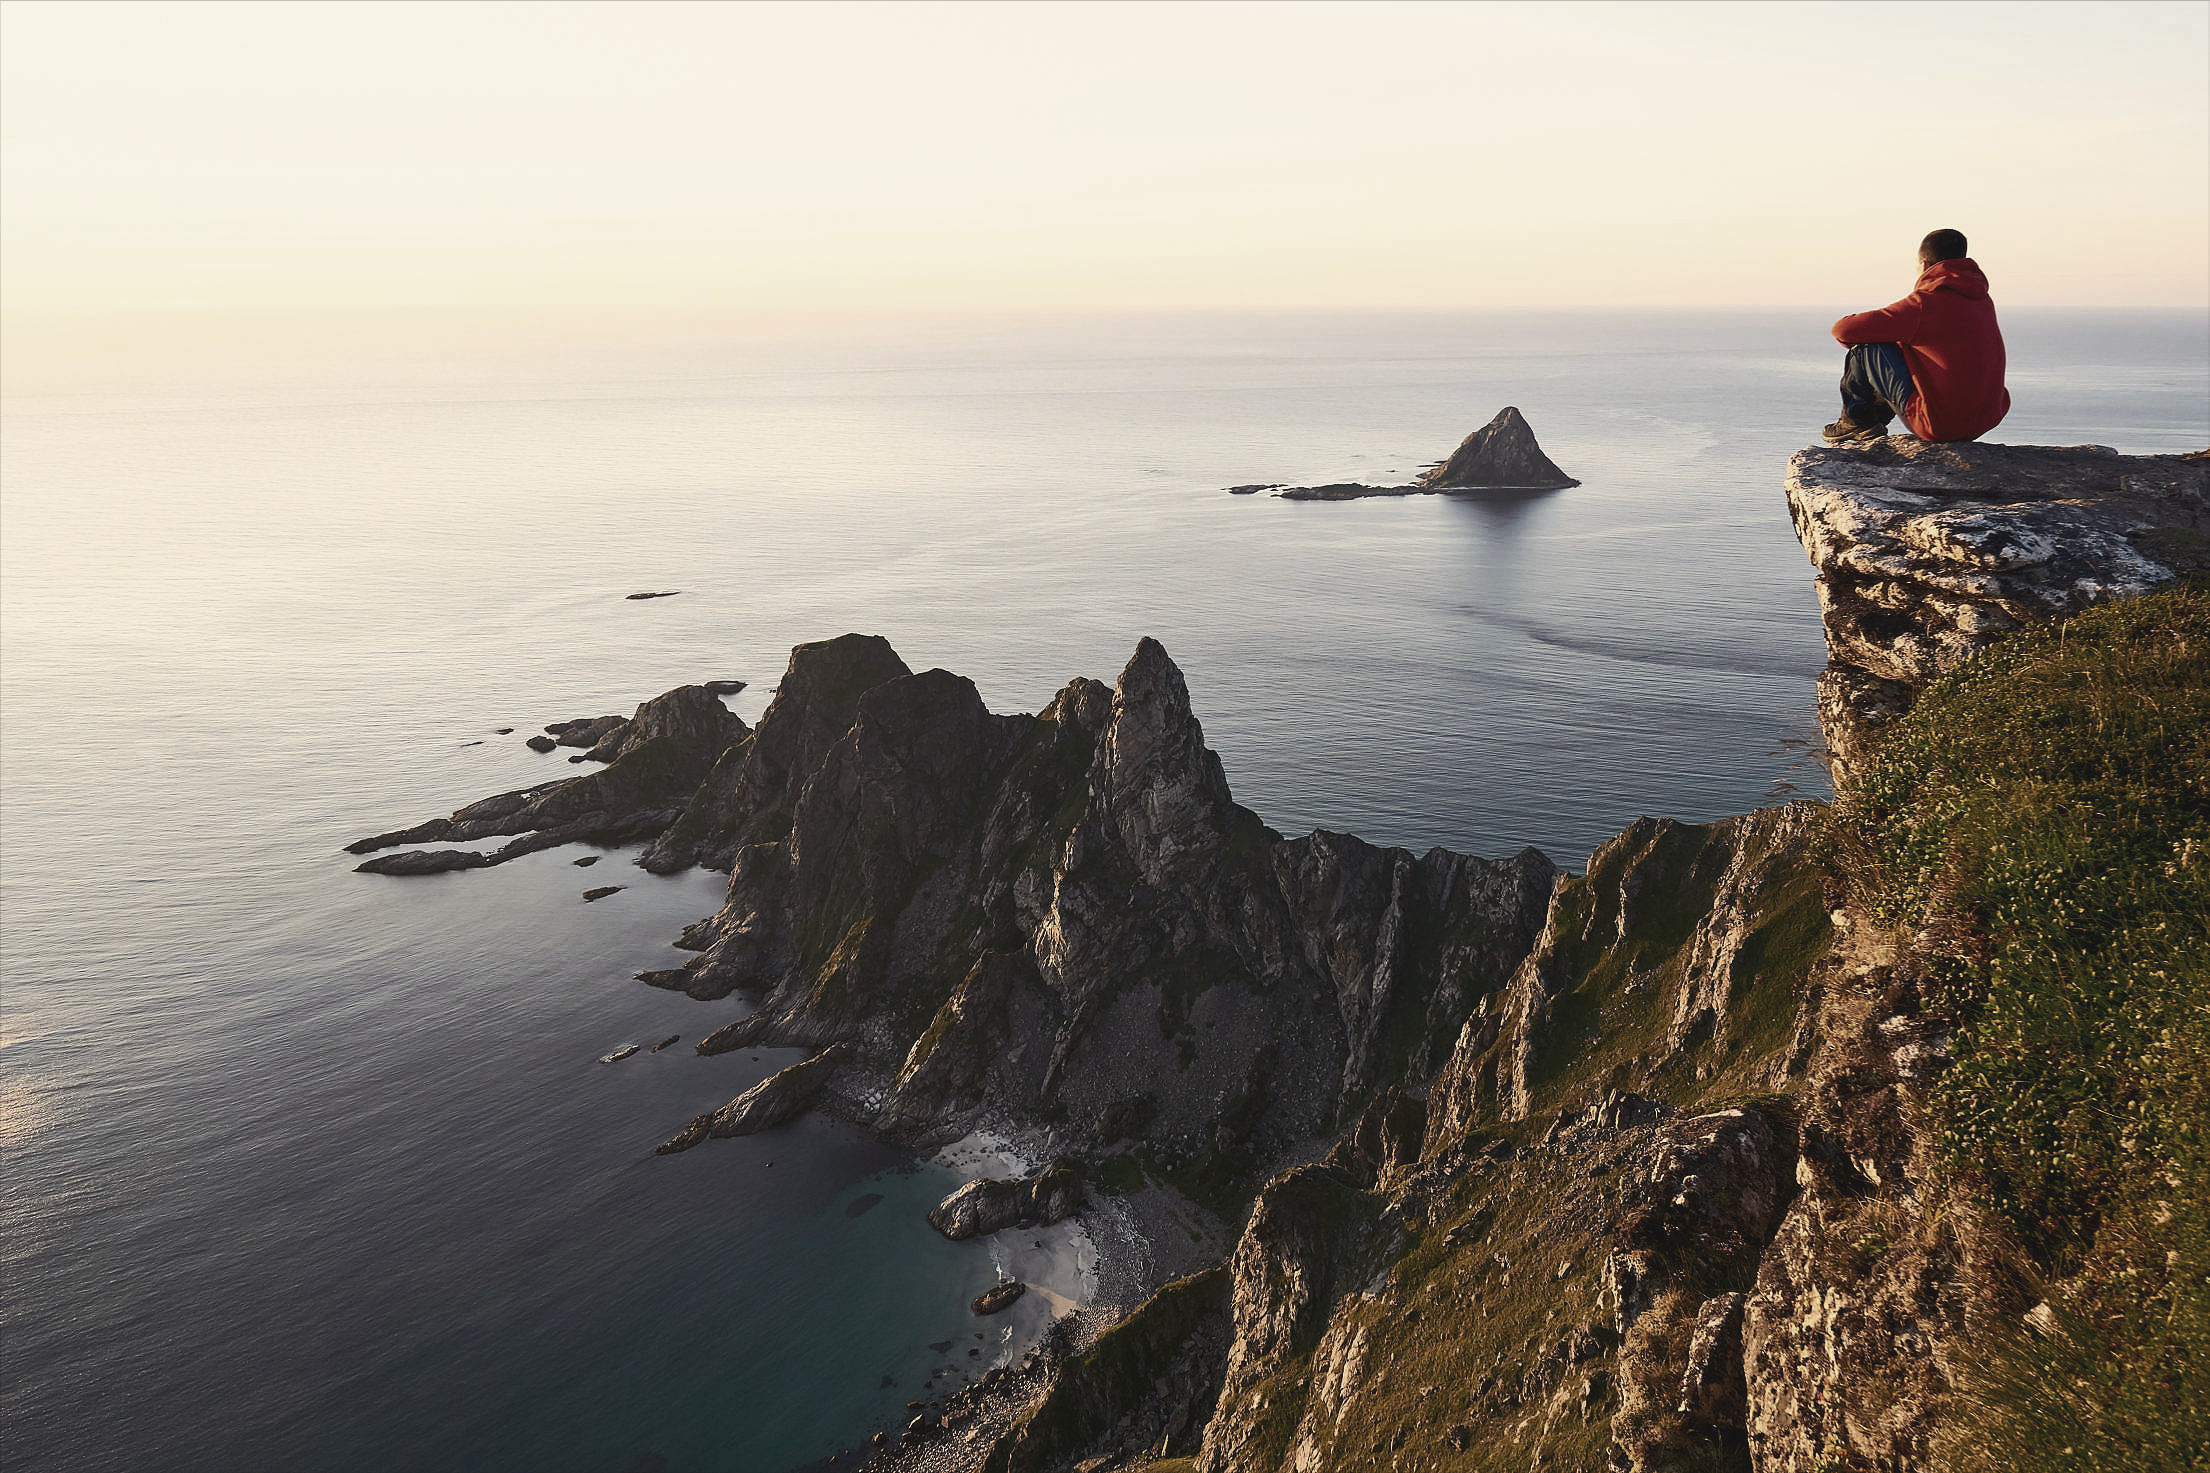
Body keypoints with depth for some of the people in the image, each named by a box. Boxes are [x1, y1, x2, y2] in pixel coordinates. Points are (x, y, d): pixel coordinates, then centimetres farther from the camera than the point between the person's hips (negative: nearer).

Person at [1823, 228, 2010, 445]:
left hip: (1938, 423, -8)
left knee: (1867, 346, 1)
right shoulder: (1983, 301, 10)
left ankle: (1856, 420, 20)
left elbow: (1843, 330, -10)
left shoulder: (1924, 302, -12)